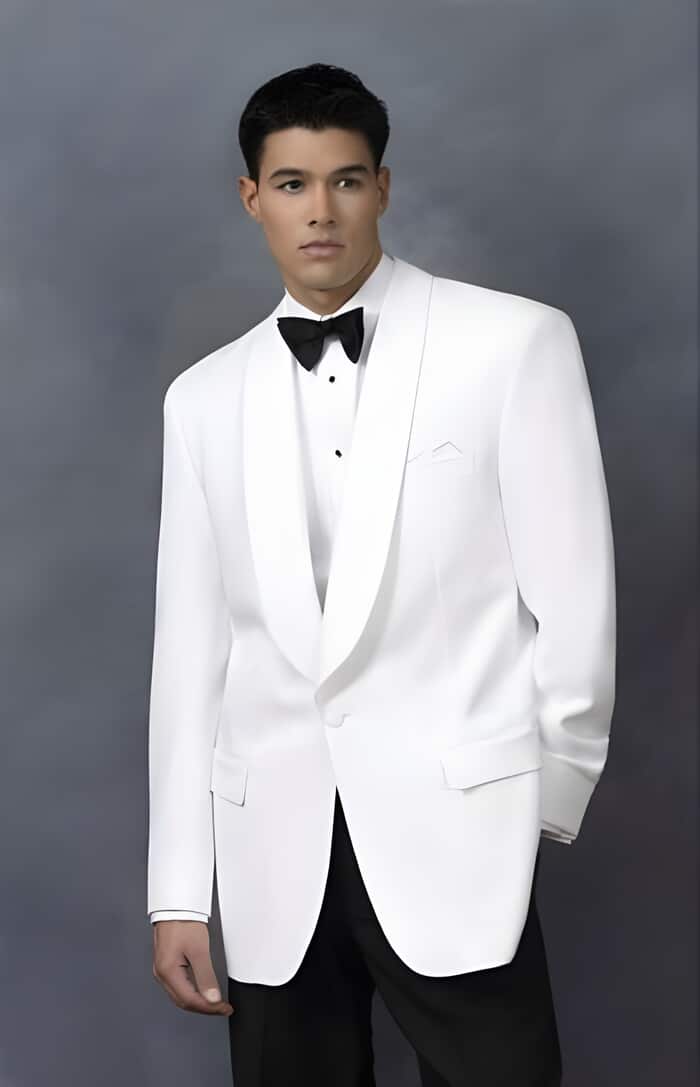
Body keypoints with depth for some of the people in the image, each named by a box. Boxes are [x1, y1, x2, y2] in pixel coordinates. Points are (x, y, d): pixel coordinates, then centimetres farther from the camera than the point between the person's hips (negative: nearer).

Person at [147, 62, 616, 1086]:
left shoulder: (517, 342, -1)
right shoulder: (205, 397, 10)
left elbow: (571, 592, 0)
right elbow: (191, 645, 9)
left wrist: (550, 799, 3)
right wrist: (177, 895, 7)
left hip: (451, 824, -3)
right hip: (272, 848, 3)